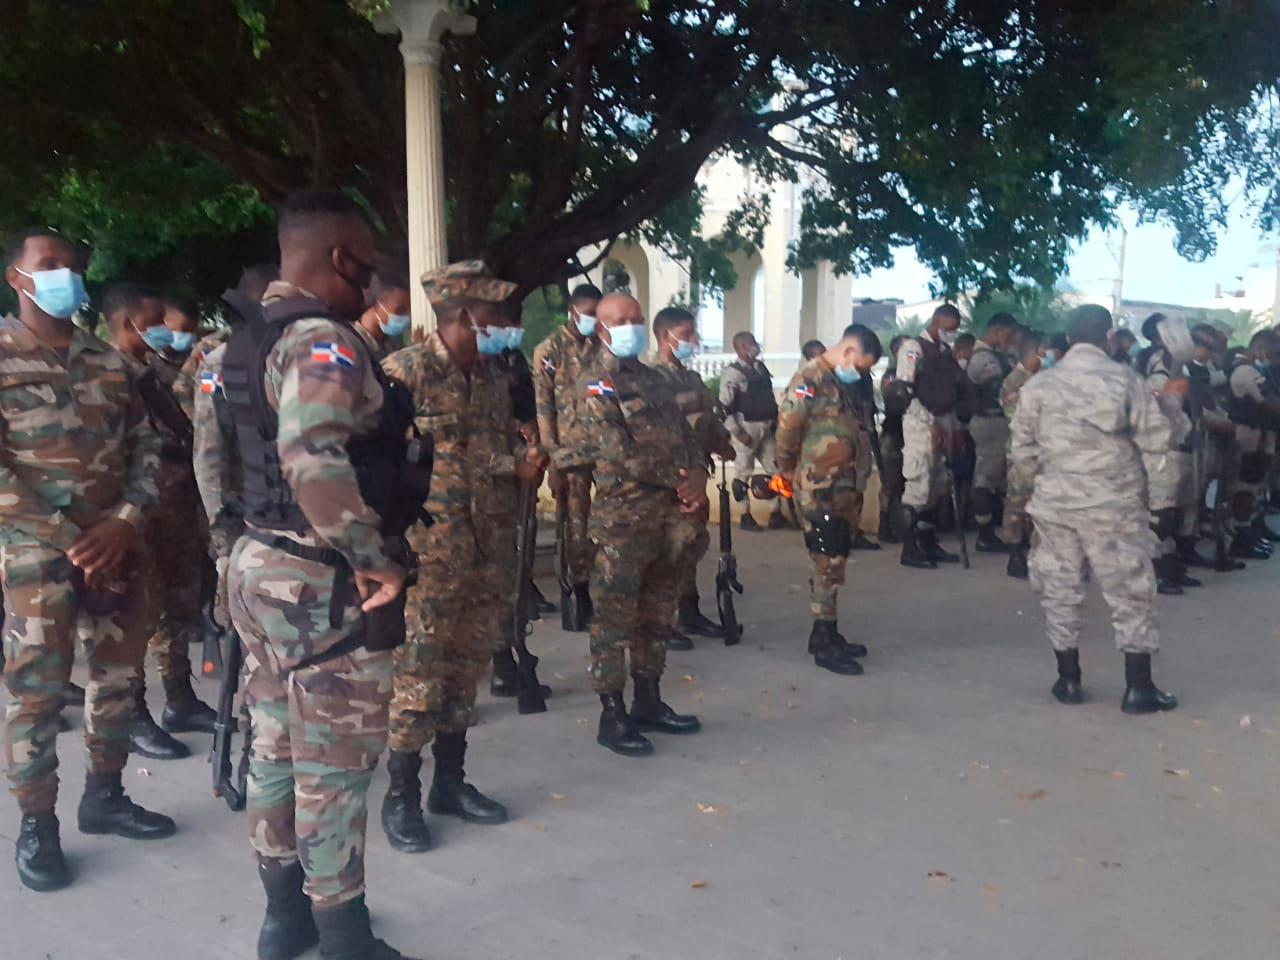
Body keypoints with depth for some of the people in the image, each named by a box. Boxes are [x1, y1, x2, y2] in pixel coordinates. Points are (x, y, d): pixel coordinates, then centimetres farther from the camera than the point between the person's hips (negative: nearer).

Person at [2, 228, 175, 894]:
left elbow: (146, 447, 9)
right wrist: (68, 537, -14)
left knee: (118, 675, 11)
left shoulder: (108, 361, 12)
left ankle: (104, 795, 27)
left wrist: (125, 522, -7)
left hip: (114, 544, 5)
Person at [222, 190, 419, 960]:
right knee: (335, 765, 3)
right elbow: (315, 459, -34)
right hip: (322, 582, -9)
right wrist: (378, 559, -26)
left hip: (262, 564, 10)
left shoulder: (252, 341, 12)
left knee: (278, 747, 18)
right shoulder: (323, 337, -18)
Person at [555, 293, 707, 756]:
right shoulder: (595, 382, -6)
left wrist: (698, 481, -4)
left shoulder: (653, 379, 18)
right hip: (624, 514, -8)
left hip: (670, 512, 8)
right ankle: (612, 715, 5)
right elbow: (620, 451, -17)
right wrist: (678, 482, -13)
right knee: (616, 616, -3)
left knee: (657, 613, 14)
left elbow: (685, 436, 15)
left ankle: (649, 701, 26)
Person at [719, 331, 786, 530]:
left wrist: (776, 421, 14)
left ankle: (776, 514, 18)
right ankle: (746, 516, 13)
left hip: (766, 429, 7)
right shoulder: (732, 372, -11)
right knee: (743, 473, 1)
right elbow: (724, 407, -15)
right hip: (746, 428, -7)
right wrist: (738, 432, -16)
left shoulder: (761, 367, 11)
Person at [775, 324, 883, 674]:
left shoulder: (845, 384, 15)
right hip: (820, 492, -9)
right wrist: (789, 472, 1)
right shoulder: (808, 382, -15)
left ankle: (827, 633, 25)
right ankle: (824, 644, 3)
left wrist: (857, 485, 16)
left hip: (847, 490, 9)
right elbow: (786, 432, -14)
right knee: (827, 565, -4)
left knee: (835, 563, 15)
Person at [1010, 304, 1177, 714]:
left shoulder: (1039, 384, -1)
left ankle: (1068, 680, 16)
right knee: (1130, 592, 7)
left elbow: (1022, 452, 2)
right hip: (1114, 503, -2)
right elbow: (1158, 439, -6)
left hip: (1055, 503, 2)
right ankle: (1138, 687, 10)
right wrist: (1126, 433, 13)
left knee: (1060, 589, 11)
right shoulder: (1124, 378, -5)